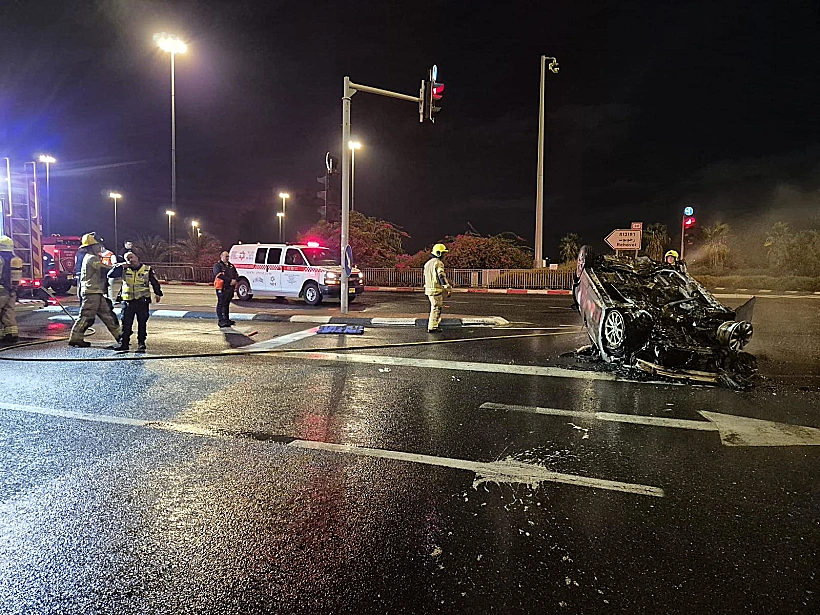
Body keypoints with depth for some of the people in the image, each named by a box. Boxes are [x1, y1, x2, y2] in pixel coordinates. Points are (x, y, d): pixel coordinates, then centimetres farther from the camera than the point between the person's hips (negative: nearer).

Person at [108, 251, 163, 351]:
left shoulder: (147, 269, 2)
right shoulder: (124, 270, 6)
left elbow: (155, 282, 6)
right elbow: (110, 275, 1)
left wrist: (158, 293, -2)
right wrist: (120, 266, -6)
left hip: (142, 301, -2)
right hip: (128, 301, 2)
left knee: (142, 323, 3)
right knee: (126, 323, 4)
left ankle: (141, 344, 10)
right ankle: (123, 343, 13)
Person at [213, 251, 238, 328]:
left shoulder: (231, 266, 20)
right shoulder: (217, 266, -2)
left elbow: (236, 274, 15)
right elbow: (220, 276, -17)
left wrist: (235, 280, -7)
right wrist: (230, 280, -21)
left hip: (230, 288, 7)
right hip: (222, 288, -7)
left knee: (227, 304, 15)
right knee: (221, 304, -4)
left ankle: (227, 319, 22)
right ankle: (221, 321, -3)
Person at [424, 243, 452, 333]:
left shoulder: (427, 263, 15)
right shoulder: (438, 263, -13)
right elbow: (442, 277, -20)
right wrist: (448, 289, -18)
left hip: (429, 289, 9)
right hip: (437, 289, -9)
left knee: (434, 307, 20)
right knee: (436, 309, -1)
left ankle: (434, 325, 26)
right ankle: (432, 328, 2)